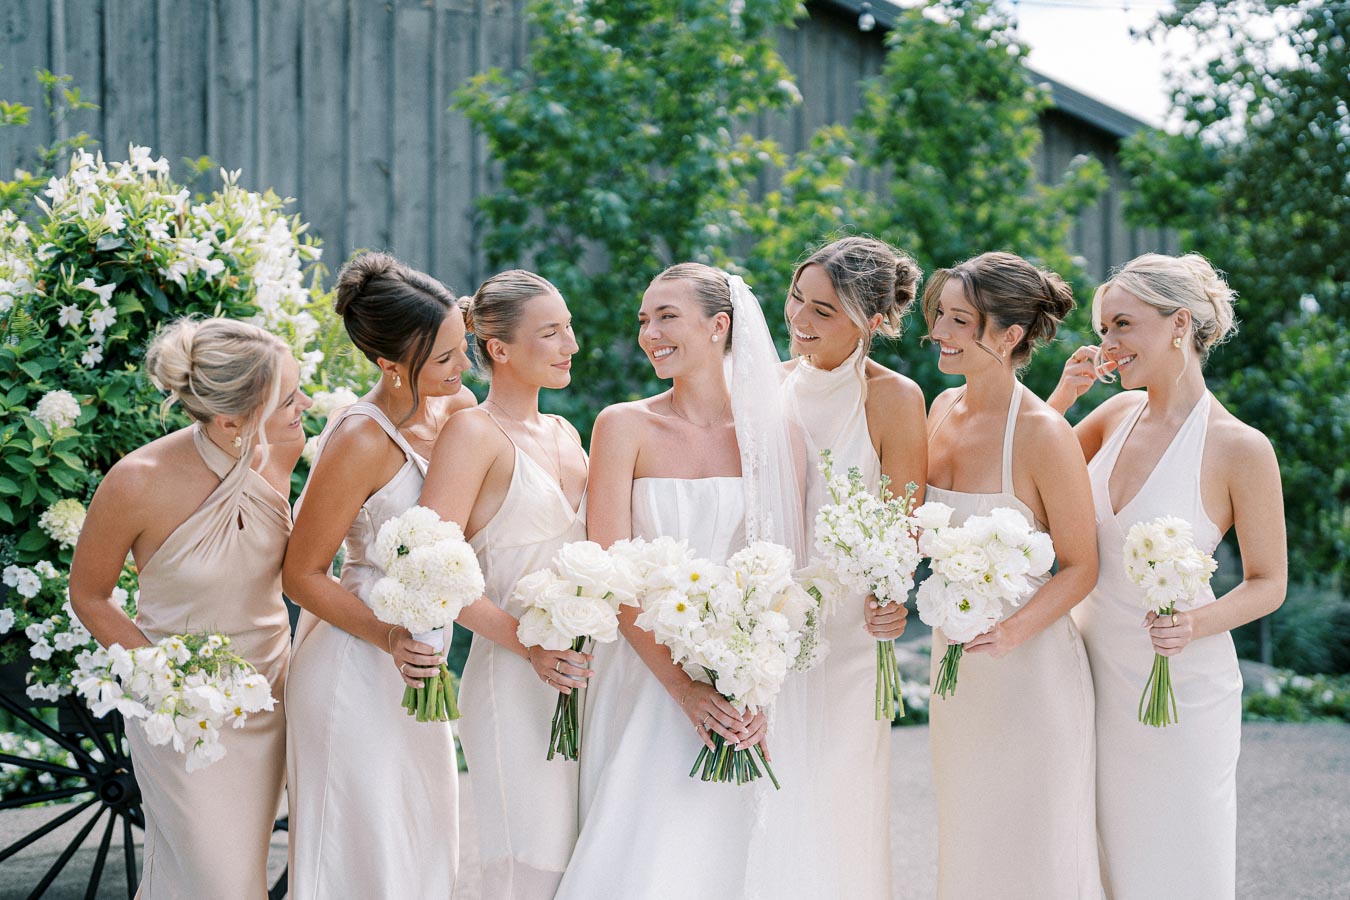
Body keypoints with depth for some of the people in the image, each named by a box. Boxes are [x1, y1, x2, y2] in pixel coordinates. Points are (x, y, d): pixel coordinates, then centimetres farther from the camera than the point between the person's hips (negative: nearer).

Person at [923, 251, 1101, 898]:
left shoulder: (1043, 434, -18)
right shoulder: (943, 409, 3)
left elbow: (1081, 566, -13)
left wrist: (1014, 631, -26)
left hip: (1030, 667, -7)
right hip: (955, 659, 7)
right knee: (966, 840, 16)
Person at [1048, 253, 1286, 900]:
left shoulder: (1240, 449, -15)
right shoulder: (1116, 415, 1)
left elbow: (1268, 582, -7)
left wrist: (1197, 624, -25)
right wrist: (1065, 393, 0)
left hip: (1180, 682, -5)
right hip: (1094, 667, 5)